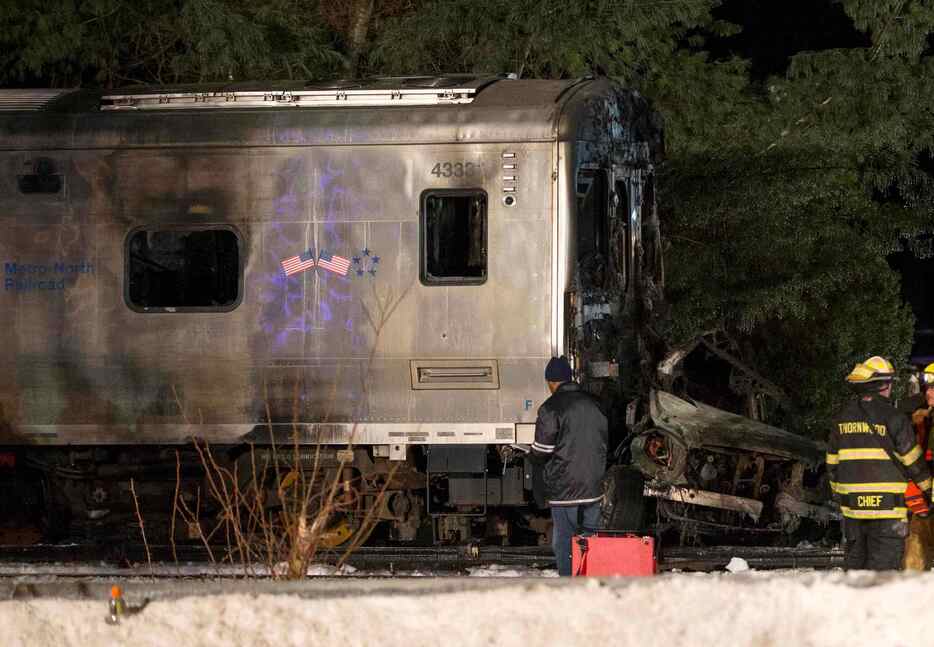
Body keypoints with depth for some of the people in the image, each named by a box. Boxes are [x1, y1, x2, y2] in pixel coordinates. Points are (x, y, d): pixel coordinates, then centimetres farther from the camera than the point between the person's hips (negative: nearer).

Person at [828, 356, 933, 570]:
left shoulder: (842, 418, 7)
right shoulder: (893, 418, -10)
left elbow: (832, 462, 13)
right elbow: (912, 461, -5)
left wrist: (838, 493, 25)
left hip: (852, 505, 5)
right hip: (887, 505, -5)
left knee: (855, 561, 13)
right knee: (884, 564, -2)